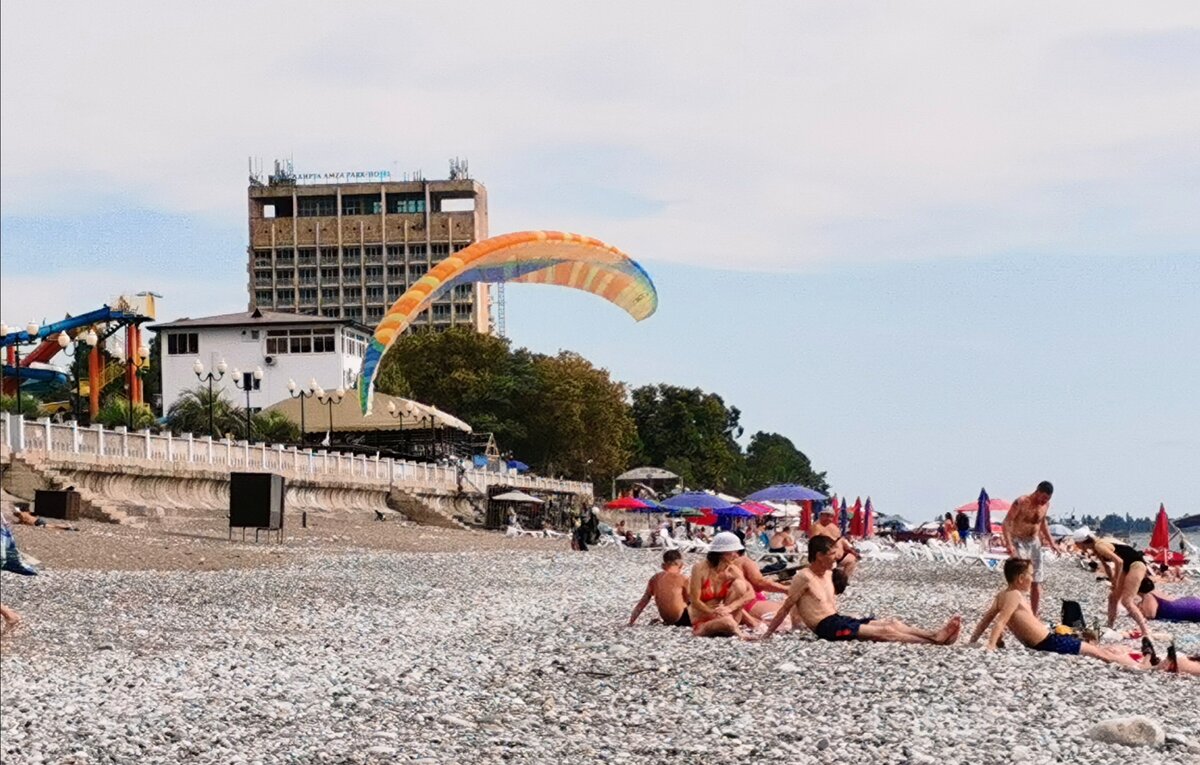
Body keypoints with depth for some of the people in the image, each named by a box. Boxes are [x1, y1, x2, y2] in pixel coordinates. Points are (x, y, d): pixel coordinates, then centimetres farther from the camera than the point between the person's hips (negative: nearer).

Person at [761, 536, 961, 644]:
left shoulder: (828, 574, 17)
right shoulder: (804, 578, -10)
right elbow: (786, 608, -9)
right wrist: (767, 635, -8)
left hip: (839, 620, 9)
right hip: (826, 628, -9)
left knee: (892, 623, -8)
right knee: (884, 632, -19)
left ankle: (935, 635, -19)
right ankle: (934, 642, -26)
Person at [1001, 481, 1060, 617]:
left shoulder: (1045, 505, 3)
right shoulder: (1021, 502, -17)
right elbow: (1007, 522, -19)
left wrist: (1051, 542, 16)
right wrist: (1009, 544, -30)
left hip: (1034, 543, 6)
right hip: (1019, 542, -6)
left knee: (1037, 581, 6)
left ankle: (1034, 616, 15)